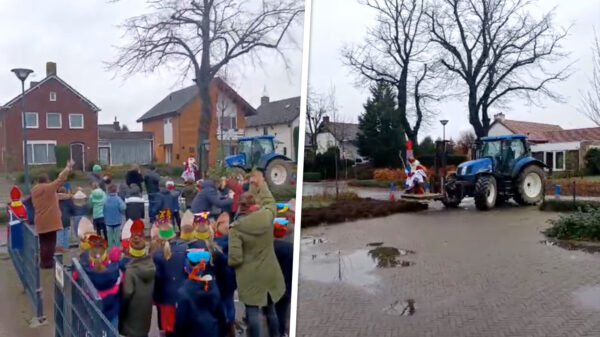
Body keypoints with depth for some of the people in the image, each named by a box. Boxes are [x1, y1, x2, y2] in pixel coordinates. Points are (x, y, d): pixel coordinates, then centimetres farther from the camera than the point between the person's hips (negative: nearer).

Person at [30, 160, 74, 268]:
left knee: (43, 242, 13)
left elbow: (34, 204, 19)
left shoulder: (34, 190, 8)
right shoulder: (49, 187, -11)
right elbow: (61, 179, -7)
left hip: (40, 222, 6)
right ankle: (48, 262, 2)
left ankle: (43, 262, 16)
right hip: (50, 221, -6)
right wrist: (68, 167, 2)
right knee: (50, 242, 0)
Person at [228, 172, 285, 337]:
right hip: (269, 274, 4)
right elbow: (270, 202, 13)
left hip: (250, 277, -4)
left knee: (253, 313, 8)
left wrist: (225, 261, 3)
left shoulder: (235, 227, -19)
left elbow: (234, 259, -19)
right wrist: (261, 183, 23)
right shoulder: (266, 216, -11)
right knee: (271, 310, 20)